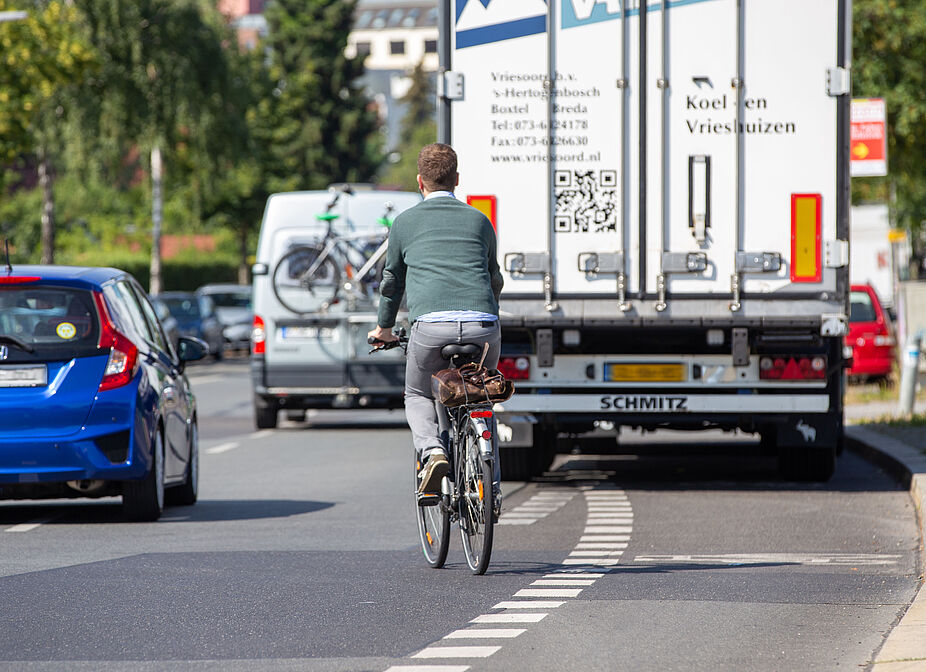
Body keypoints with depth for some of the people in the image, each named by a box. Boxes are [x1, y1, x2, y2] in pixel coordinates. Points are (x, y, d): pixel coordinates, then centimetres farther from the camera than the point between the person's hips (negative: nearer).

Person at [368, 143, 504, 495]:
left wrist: (384, 328, 47)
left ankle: (431, 451, -10)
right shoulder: (479, 220, 23)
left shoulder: (405, 222, 18)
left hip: (431, 325, -2)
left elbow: (393, 280, 30)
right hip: (483, 325, 2)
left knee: (418, 396, 19)